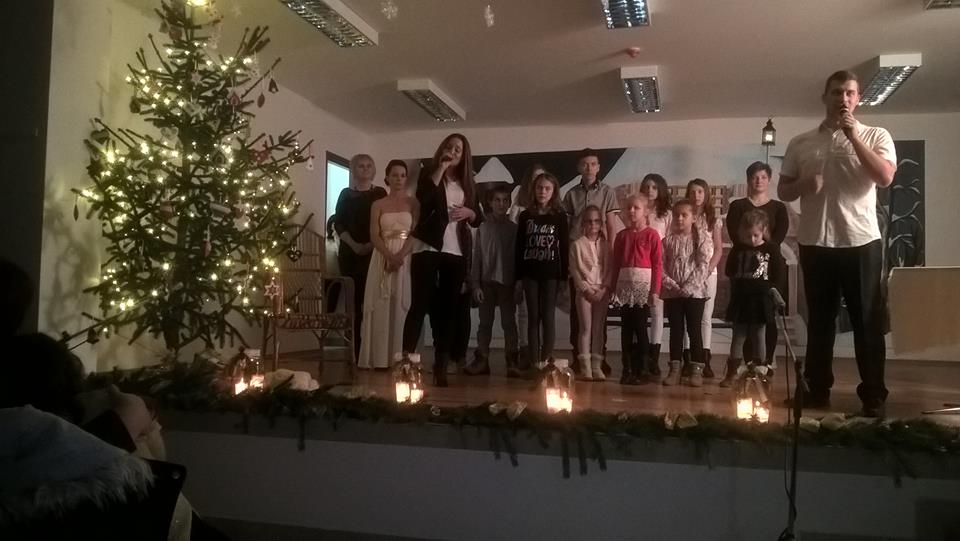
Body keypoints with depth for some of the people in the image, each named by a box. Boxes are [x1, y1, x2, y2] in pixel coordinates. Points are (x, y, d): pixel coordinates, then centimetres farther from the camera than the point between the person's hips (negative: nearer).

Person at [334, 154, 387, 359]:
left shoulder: (380, 193, 9)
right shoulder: (346, 194, 9)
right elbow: (338, 223, 3)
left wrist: (373, 244, -10)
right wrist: (354, 245, -10)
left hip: (375, 253, 0)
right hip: (350, 252, 0)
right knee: (353, 300, -2)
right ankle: (355, 350, 1)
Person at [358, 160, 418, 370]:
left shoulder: (413, 203, 6)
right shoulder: (378, 205, 10)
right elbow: (374, 236, 0)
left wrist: (400, 255, -18)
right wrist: (389, 256, -17)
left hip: (407, 258, -1)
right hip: (383, 259, 1)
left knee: (403, 305, -3)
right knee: (381, 307, -1)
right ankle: (381, 358, 1)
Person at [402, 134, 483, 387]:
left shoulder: (467, 183, 16)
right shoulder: (429, 173, 5)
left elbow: (479, 219, 17)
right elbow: (423, 197, -16)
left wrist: (469, 212, -5)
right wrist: (441, 167, -12)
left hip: (456, 253, 4)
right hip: (427, 248, -4)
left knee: (448, 309, 3)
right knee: (420, 304, -8)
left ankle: (440, 366, 7)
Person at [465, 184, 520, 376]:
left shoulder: (514, 229, 3)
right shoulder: (483, 228, 7)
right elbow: (476, 258, 5)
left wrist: (519, 283, -5)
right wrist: (475, 284, -1)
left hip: (508, 283, -1)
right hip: (487, 282, 1)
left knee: (509, 322, 2)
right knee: (485, 322, 6)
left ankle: (512, 362, 4)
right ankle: (481, 360, 10)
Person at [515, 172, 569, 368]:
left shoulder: (560, 216, 3)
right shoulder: (525, 216, 7)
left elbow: (564, 247, 1)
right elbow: (519, 247, 6)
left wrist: (563, 276, -4)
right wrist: (518, 276, 1)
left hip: (551, 273, -2)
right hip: (530, 273, 2)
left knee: (548, 318, 0)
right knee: (533, 318, 3)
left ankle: (547, 361, 5)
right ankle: (534, 362, 7)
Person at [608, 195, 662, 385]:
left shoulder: (651, 234, -1)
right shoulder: (621, 235, 11)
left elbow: (658, 264, -4)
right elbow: (616, 263, 11)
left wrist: (655, 290, -9)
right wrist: (613, 288, 7)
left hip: (643, 285, -4)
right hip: (624, 285, 4)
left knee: (640, 327, -4)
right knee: (626, 328, 6)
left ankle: (643, 370, 5)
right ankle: (627, 369, 13)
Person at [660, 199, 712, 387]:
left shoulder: (702, 238, -1)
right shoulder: (668, 240, 6)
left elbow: (703, 265, -9)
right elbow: (661, 267, 2)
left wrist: (689, 287, -16)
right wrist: (672, 285, -12)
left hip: (695, 291, -2)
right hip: (672, 292, 3)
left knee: (694, 330, 1)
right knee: (676, 330, 7)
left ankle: (696, 370, 7)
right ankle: (674, 369, 11)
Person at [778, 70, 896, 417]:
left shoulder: (876, 136, 5)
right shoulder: (801, 143, 9)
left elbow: (885, 178, -12)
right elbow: (783, 191, 12)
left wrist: (854, 136, -13)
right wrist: (804, 184, -10)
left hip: (861, 241, -2)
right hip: (814, 243, 2)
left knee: (867, 320, 2)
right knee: (819, 319, 9)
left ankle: (873, 395, 11)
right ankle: (818, 389, 18)